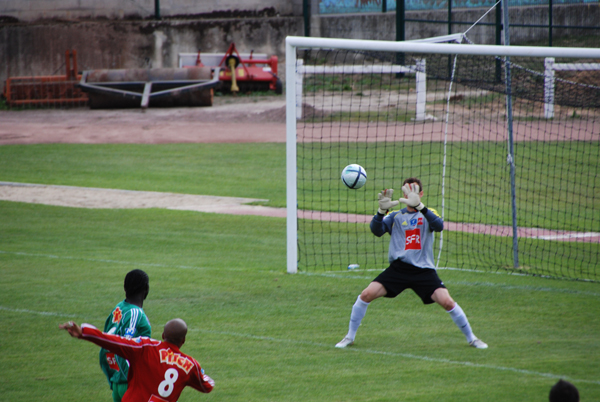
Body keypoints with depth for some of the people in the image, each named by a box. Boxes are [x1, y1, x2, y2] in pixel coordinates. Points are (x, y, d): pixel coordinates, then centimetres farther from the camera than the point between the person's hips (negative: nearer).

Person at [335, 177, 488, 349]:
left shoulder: (427, 214, 6)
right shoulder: (396, 216, 10)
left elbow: (439, 225, -18)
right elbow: (376, 230, -7)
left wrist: (419, 206, -32)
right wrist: (382, 210, -26)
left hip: (423, 270, -2)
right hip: (398, 268, 2)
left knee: (446, 301, -17)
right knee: (367, 294, -13)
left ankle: (471, 338, 4)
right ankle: (350, 337, 4)